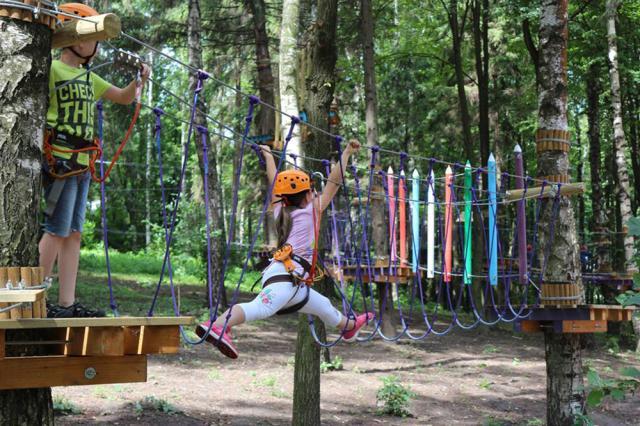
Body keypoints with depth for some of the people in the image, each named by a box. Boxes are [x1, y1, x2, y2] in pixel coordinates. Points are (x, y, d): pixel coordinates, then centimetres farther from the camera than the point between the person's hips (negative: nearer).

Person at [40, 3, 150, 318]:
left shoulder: (88, 77, 19)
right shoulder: (52, 70, -7)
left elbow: (123, 98, 26)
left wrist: (138, 81, 9)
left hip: (81, 165, 9)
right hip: (59, 161, -9)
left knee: (73, 233, 7)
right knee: (57, 231, -9)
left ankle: (67, 303, 9)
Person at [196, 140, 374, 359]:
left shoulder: (281, 210, 22)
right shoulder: (312, 210, 7)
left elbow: (275, 183, 36)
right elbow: (334, 181, 7)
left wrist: (268, 156, 49)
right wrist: (346, 153, 14)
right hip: (287, 273, -9)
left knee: (324, 307, 32)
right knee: (260, 308, -33)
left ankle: (349, 326, 58)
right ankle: (216, 326, -54)